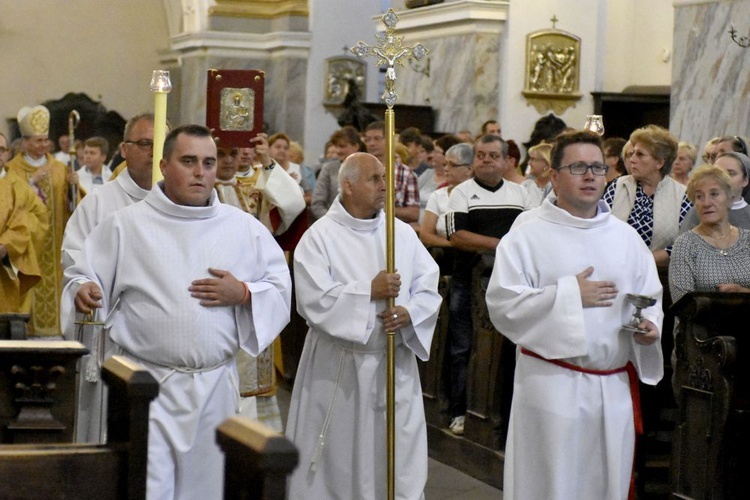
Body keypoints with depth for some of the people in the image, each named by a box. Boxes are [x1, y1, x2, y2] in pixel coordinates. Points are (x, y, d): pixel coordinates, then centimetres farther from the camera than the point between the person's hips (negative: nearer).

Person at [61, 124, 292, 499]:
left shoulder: (245, 228, 7)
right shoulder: (125, 225, 1)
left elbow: (280, 288, 10)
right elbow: (80, 276, 2)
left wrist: (243, 294, -10)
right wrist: (83, 291, -20)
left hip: (216, 387, 3)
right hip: (149, 386, -3)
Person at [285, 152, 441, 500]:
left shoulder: (402, 233, 6)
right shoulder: (320, 237, -7)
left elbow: (429, 287, 3)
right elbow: (313, 301, -17)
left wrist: (409, 313, -16)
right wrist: (369, 291, -19)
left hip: (396, 363, 3)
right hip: (339, 367, -3)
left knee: (398, 456, 7)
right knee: (338, 457, 5)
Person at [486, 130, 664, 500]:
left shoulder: (626, 237, 10)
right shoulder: (528, 234, -4)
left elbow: (650, 299, 15)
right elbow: (501, 302, -11)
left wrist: (650, 326, -7)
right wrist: (569, 295, -15)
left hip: (614, 386, 4)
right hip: (552, 385, -4)